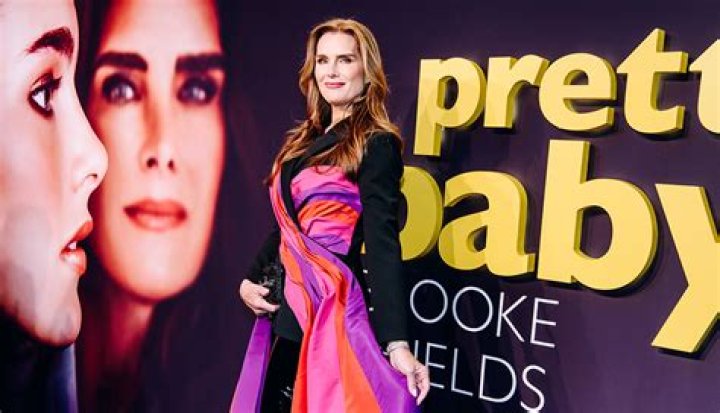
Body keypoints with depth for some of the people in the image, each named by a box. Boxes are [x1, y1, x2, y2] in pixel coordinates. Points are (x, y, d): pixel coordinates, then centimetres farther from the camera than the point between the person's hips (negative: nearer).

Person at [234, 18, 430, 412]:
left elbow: (381, 244, -18)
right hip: (286, 306, 8)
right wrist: (250, 279, 6)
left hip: (330, 307, -7)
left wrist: (396, 341, -25)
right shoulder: (304, 140, 12)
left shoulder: (376, 145, -11)